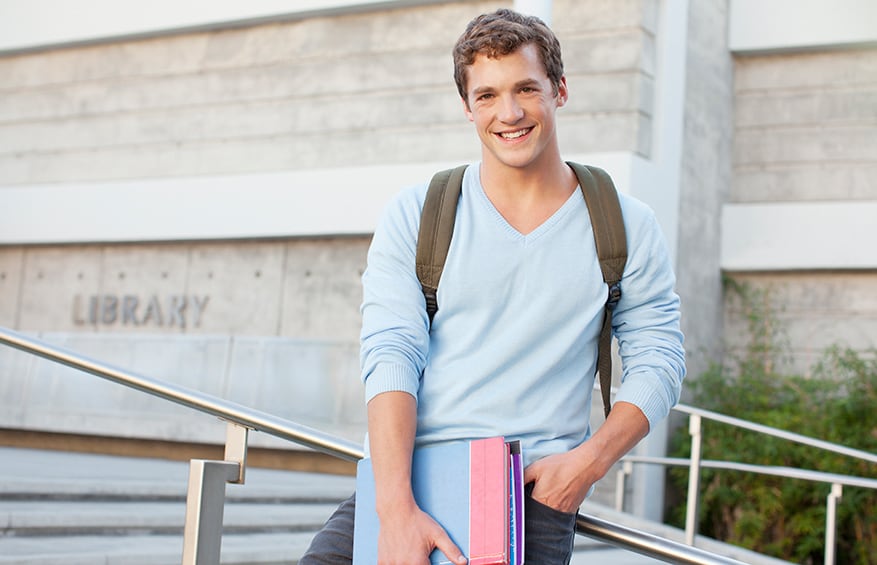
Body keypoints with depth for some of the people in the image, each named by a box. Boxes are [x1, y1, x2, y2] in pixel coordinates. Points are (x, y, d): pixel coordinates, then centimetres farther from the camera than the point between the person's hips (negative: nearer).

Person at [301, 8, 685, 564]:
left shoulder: (627, 228, 7)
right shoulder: (414, 216, 5)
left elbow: (657, 363, 8)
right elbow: (391, 355, -6)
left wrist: (589, 460, -10)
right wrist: (397, 509, -18)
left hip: (537, 484, 0)